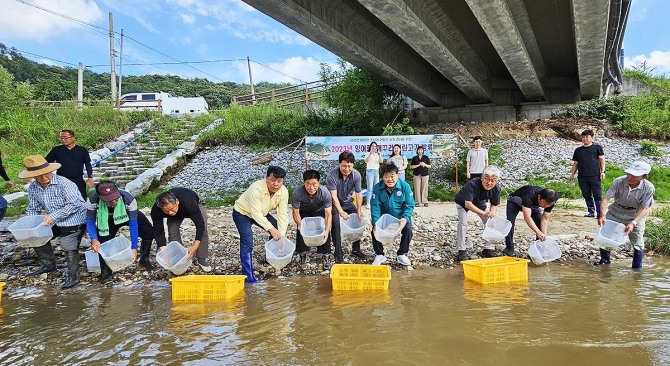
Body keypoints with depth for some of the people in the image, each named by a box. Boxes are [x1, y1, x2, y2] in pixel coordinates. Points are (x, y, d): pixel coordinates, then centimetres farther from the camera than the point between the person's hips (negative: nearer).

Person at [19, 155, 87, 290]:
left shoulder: (63, 183, -22)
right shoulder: (32, 188, 0)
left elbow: (74, 204, -25)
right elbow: (33, 209, 9)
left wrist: (53, 216, -29)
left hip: (73, 219, -8)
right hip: (54, 222, 8)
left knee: (69, 248, -12)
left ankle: (73, 277, 4)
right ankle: (49, 264, 32)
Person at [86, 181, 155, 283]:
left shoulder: (129, 199, -41)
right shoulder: (92, 200, -38)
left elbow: (133, 224, -34)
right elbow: (90, 221, -26)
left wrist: (134, 247, -33)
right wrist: (94, 239, -45)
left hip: (129, 215, -1)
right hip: (107, 219, 1)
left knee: (149, 232, -15)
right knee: (103, 241, -15)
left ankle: (144, 259, 12)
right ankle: (105, 272, 8)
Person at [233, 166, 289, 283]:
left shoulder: (283, 192, -20)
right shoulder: (256, 188, -37)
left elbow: (283, 214, -20)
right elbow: (256, 213, -36)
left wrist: (281, 236, -27)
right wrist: (270, 228, -39)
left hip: (261, 213, 6)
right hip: (242, 212, -6)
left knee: (279, 229, -3)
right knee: (247, 241, -20)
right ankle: (248, 276, -15)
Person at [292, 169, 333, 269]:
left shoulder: (325, 192, -36)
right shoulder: (298, 192, -35)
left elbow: (328, 214, -34)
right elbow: (295, 212, -25)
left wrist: (327, 231, -46)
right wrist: (300, 224, -44)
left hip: (320, 212, -1)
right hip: (304, 212, 1)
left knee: (324, 230, -17)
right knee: (301, 230, -13)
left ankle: (326, 255, -1)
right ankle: (303, 252, 11)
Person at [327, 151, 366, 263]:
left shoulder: (356, 175, -18)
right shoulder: (331, 175, -30)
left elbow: (358, 193, -12)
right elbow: (334, 196, -30)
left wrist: (359, 210, -19)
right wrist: (341, 211, -38)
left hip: (347, 201, 4)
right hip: (334, 203, -4)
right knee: (336, 224, -19)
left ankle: (356, 250, 13)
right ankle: (338, 254, -8)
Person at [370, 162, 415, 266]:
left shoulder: (405, 186, -16)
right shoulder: (377, 188, -15)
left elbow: (410, 205, -12)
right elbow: (375, 207, -18)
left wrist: (405, 218, -30)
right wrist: (375, 224, -32)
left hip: (401, 216, 0)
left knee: (408, 229, -24)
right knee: (375, 230, -20)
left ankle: (402, 254, 0)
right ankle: (380, 255, 5)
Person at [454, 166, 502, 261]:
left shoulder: (496, 188, -25)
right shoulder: (472, 184, -41)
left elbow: (494, 205, -12)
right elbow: (468, 204, -44)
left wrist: (492, 212, -35)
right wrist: (484, 213, -50)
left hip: (480, 203, 5)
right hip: (463, 203, -5)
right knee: (463, 222, -22)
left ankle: (488, 249, 8)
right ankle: (462, 250, -12)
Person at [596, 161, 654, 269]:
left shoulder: (649, 188, -25)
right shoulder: (618, 182, -25)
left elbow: (645, 208, -22)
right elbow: (606, 198, -26)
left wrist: (633, 223, -35)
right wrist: (602, 215, -41)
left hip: (636, 214, -2)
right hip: (616, 210, 2)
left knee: (638, 242, -2)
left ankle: (637, 268, 16)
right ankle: (605, 259, 26)